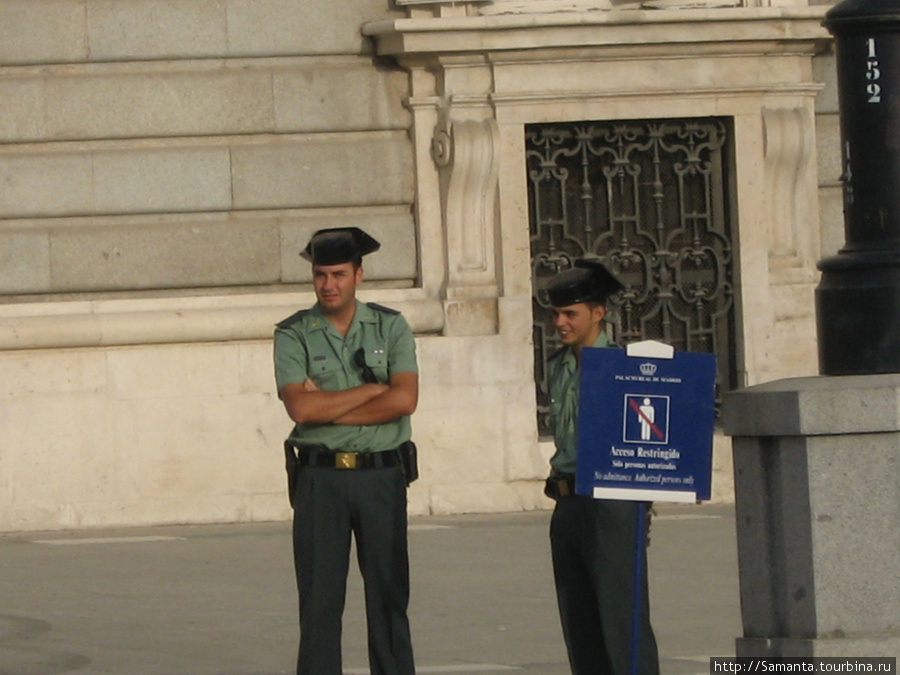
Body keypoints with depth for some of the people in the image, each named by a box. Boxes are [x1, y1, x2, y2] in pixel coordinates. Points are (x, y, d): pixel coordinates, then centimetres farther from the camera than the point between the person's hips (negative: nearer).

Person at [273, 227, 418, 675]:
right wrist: (373, 390, -9)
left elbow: (404, 400, -9)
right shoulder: (293, 335, 2)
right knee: (319, 600, -1)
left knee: (389, 595, 3)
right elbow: (300, 407, -13)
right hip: (320, 476, -1)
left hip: (382, 474, 1)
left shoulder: (390, 327, 5)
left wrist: (329, 409, -10)